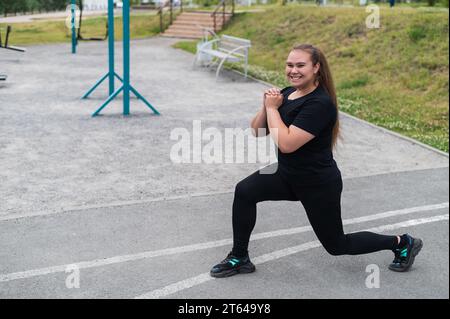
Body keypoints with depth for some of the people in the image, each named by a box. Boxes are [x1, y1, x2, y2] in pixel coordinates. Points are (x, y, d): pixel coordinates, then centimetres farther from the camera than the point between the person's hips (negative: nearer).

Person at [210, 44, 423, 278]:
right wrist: (266, 107, -14)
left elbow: (286, 144, -32)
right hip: (287, 173, 7)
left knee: (337, 246, 9)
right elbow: (257, 132, 2)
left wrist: (273, 108, -22)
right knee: (245, 191, -16)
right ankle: (239, 258, -1)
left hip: (318, 184, -7)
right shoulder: (286, 94, 0)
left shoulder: (320, 103, -25)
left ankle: (402, 243, 29)